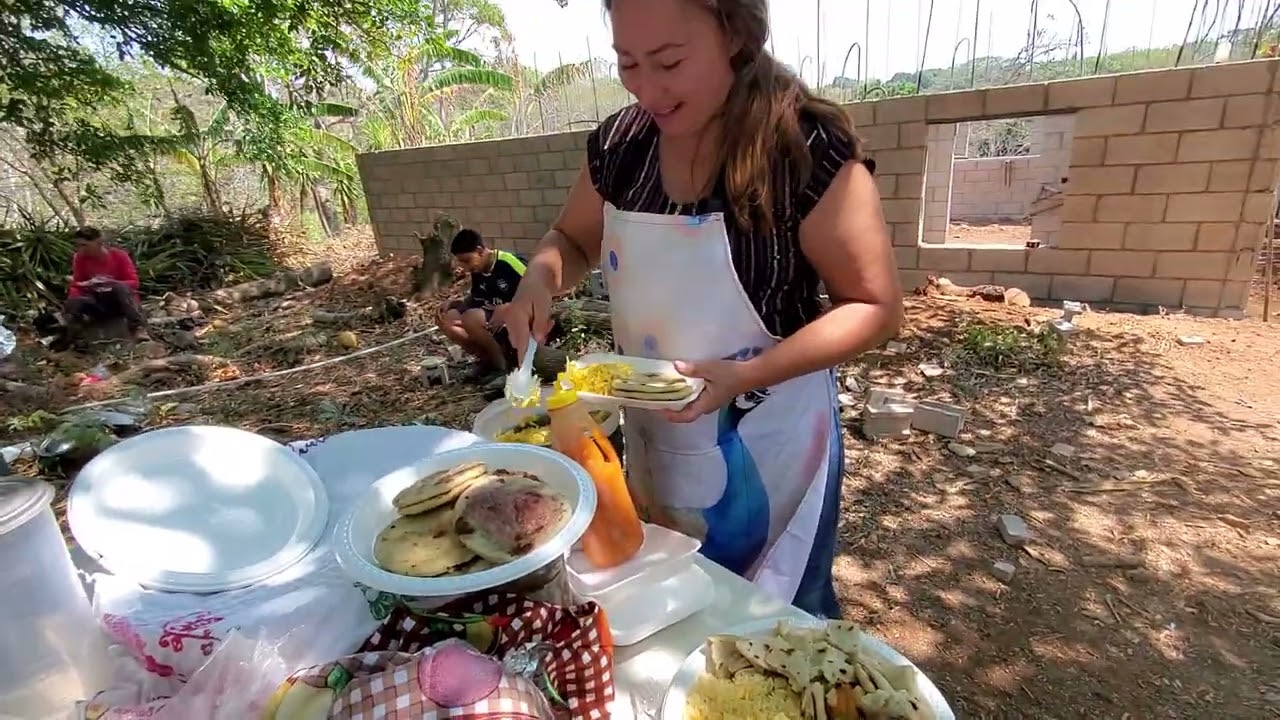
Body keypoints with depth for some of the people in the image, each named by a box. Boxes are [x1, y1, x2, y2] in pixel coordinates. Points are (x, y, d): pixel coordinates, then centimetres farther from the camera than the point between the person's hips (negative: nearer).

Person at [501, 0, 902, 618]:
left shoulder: (806, 148, -20)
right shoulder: (619, 144, -4)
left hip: (768, 445, -4)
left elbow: (875, 307, -15)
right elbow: (572, 240, 11)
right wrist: (540, 277, -12)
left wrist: (746, 374, -28)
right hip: (652, 438, 5)